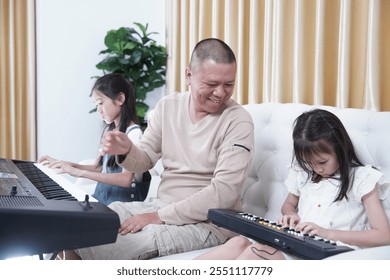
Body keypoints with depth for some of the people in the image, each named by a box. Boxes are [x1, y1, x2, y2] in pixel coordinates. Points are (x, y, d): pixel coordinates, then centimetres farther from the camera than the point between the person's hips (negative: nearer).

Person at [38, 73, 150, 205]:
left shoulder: (133, 133, -12)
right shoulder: (109, 130, 13)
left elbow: (126, 179, -23)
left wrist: (80, 173, -26)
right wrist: (66, 164, 6)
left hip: (122, 201, -7)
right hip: (101, 197, 7)